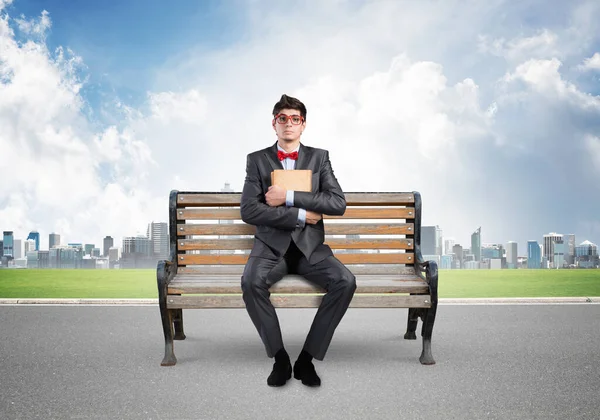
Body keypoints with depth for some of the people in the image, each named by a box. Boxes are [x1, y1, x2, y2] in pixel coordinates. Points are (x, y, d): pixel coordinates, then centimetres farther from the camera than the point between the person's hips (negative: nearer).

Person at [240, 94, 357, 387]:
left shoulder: (319, 157, 9)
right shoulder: (257, 160, 6)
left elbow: (338, 203, -6)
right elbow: (248, 211, -8)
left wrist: (289, 197, -14)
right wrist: (301, 215, -12)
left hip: (310, 246, 1)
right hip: (271, 246, -1)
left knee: (346, 281, -26)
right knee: (251, 281, -32)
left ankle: (307, 358, -13)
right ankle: (279, 357, -14)